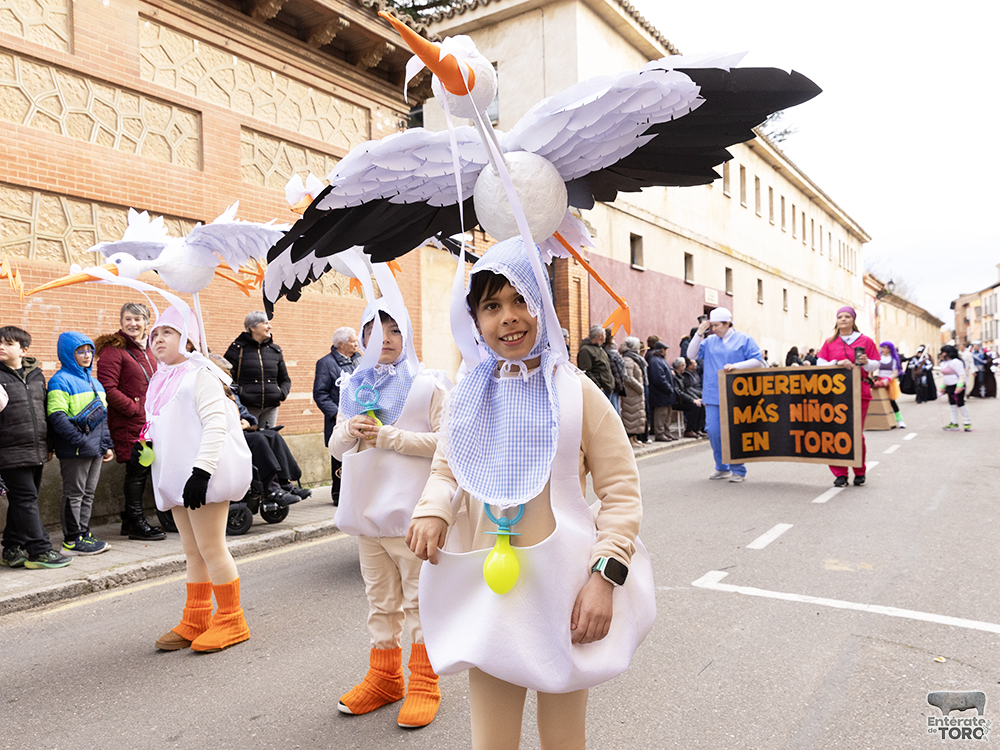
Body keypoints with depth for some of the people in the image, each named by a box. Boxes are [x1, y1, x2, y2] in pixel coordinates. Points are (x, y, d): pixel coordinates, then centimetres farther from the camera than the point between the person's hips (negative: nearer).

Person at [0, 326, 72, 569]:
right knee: (25, 499, -6)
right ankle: (40, 551, -3)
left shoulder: (37, 375, 12)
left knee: (23, 501, 12)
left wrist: (48, 445, 19)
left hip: (36, 451, 6)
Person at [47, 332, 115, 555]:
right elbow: (57, 417, -18)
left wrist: (107, 444, 14)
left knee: (88, 493, 14)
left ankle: (84, 533, 24)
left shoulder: (94, 382, 17)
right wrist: (82, 442, -21)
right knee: (74, 494, 1)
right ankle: (72, 539, 10)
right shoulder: (61, 381, -10)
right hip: (74, 451, -8)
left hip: (95, 449, 8)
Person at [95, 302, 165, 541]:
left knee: (142, 471, 12)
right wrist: (135, 408, -16)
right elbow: (108, 389, -17)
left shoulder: (147, 349, 17)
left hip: (150, 421, 8)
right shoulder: (113, 350, -9)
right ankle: (136, 524, 7)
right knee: (137, 470, -4)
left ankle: (130, 520, 24)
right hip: (129, 423, -8)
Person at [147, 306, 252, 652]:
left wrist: (201, 470, -25)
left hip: (203, 477, -9)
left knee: (211, 547, -4)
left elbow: (215, 423, -17)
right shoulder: (161, 382, 19)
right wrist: (146, 445, 6)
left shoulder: (199, 374, -7)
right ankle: (195, 622, 24)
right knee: (193, 551, 15)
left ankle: (231, 621, 8)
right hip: (176, 480, 9)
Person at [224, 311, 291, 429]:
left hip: (271, 407, 4)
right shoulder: (237, 349, 1)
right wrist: (237, 395, -13)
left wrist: (282, 393, 0)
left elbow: (285, 380, 20)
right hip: (247, 407, -4)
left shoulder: (275, 350, 13)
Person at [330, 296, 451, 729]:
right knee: (380, 599, 15)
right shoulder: (354, 388, 14)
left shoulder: (428, 384, -3)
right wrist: (350, 430, -7)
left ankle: (424, 683, 15)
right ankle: (384, 677, 28)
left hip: (411, 510, -5)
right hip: (368, 510, 6)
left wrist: (389, 436, -16)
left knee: (419, 597, 2)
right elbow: (336, 448, 16)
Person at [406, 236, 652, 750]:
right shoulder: (467, 397, 6)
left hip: (563, 591, -3)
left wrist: (605, 574, -15)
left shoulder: (575, 391, -6)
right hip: (486, 591, 3)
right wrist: (432, 509, -5)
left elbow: (621, 490, -5)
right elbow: (445, 469, 17)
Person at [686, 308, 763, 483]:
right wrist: (699, 333, 2)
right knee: (713, 431, 1)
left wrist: (736, 366, -15)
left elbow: (758, 360, -2)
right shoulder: (709, 341, 13)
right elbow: (692, 355, 10)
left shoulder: (743, 340, 2)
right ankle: (722, 468, 18)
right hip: (713, 395, 4)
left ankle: (738, 469, 11)